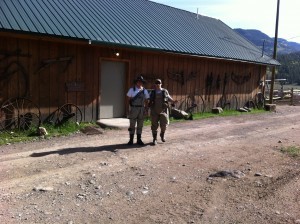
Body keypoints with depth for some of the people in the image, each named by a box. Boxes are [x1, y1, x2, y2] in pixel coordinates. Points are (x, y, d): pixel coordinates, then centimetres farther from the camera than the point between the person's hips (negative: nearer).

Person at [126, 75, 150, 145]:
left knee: (140, 125, 7)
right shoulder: (132, 89, -1)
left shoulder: (145, 91, 6)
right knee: (132, 125, 1)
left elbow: (146, 101, 10)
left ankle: (139, 140, 15)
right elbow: (129, 99, 0)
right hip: (133, 108, -3)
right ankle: (131, 140, 10)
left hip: (141, 109, 3)